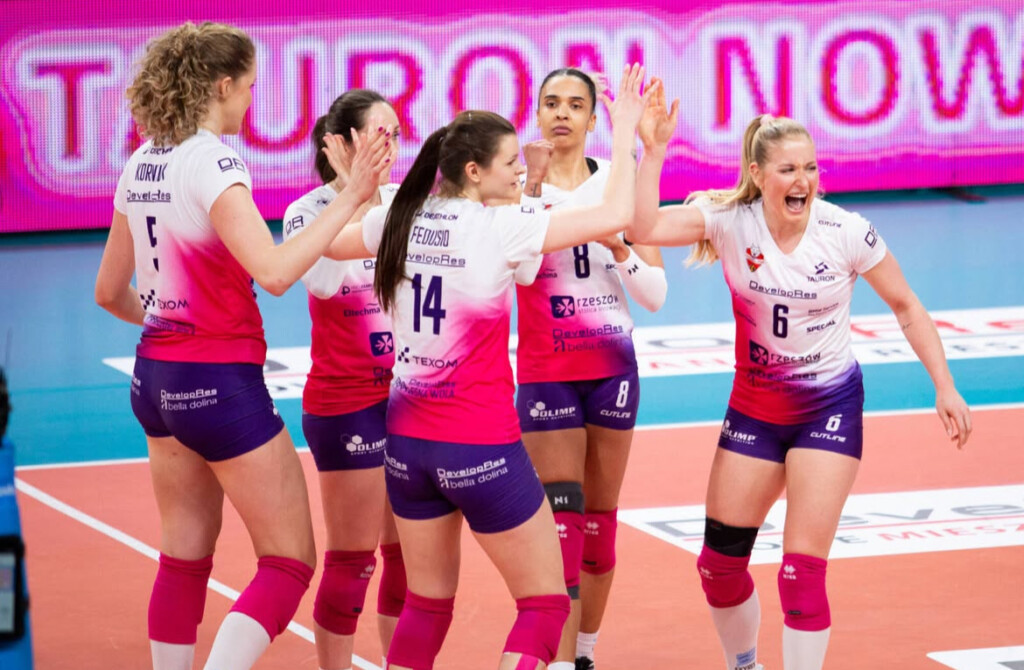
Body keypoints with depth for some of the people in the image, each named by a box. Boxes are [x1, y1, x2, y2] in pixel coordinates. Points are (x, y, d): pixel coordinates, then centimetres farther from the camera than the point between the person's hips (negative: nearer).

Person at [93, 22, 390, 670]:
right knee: (289, 561, -1)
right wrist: (350, 197, -26)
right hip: (222, 381, -8)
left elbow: (111, 291, 16)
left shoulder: (142, 165, 7)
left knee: (185, 557, 15)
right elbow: (275, 271, -29)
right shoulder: (213, 161, -17)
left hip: (156, 375, 8)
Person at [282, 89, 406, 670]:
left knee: (407, 553, 10)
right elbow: (323, 281, -28)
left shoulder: (405, 202, 4)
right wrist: (353, 193, -31)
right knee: (353, 559, -2)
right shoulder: (309, 212, -11)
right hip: (346, 403, -5)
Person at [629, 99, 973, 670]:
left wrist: (946, 388, -4)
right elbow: (645, 228, -23)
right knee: (719, 564, 9)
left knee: (803, 570, -13)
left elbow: (906, 306, -2)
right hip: (754, 408, 3)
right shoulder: (731, 221, -11)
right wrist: (654, 150, -30)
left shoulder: (847, 233, -14)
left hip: (829, 408, -3)